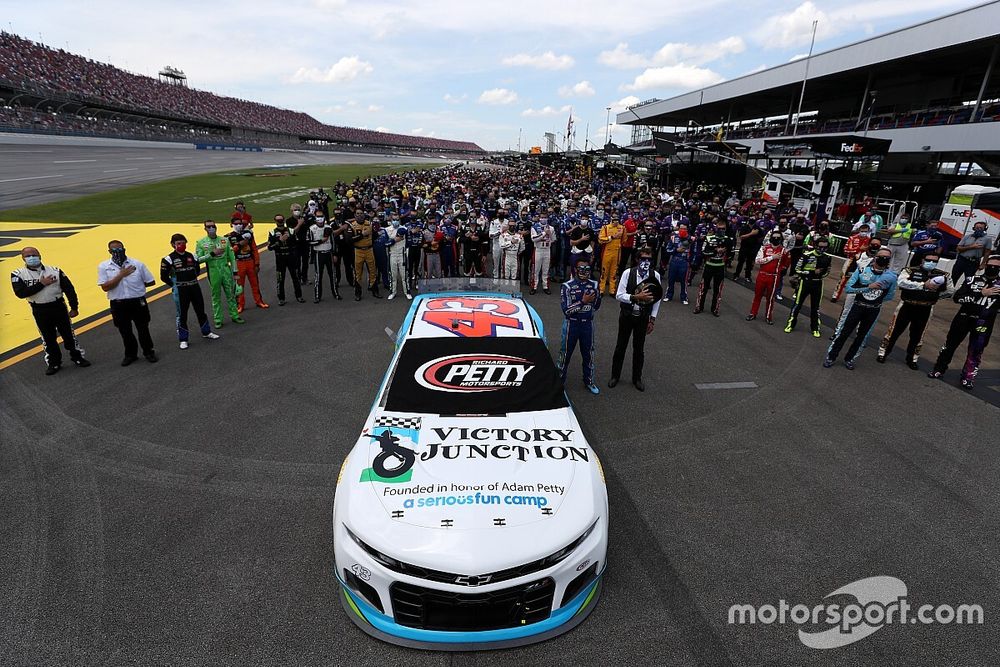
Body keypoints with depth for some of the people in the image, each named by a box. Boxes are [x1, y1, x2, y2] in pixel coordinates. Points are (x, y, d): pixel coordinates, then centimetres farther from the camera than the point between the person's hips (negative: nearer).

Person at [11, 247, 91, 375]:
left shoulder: (55, 271, -2)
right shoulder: (18, 274, -4)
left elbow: (69, 289, 1)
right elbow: (20, 293, -17)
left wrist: (74, 307, 0)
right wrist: (41, 284, -18)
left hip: (59, 307, 0)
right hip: (39, 311, 0)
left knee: (69, 334, 7)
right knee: (48, 338, 9)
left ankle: (78, 358, 20)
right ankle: (54, 363, 21)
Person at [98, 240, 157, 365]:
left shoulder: (137, 264, -4)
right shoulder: (103, 266, -2)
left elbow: (151, 282, 3)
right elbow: (105, 287, -11)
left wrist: (137, 285, 0)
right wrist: (121, 275, -17)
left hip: (138, 302, -1)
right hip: (118, 304, 1)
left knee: (143, 329, 10)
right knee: (125, 332, 13)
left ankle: (148, 352, 25)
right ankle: (130, 354, 28)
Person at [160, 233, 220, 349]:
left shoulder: (191, 256, 6)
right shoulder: (168, 259, -8)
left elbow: (197, 269, 20)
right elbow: (164, 277, -5)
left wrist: (192, 279, 11)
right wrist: (175, 285, -2)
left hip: (194, 287, 4)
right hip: (180, 290, -4)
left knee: (201, 310, 13)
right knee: (182, 314, 3)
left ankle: (206, 332, 29)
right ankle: (183, 339, 11)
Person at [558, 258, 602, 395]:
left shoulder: (594, 285, -2)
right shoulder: (567, 286, -14)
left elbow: (596, 306, 12)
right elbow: (566, 310, -20)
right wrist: (583, 301, -23)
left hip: (588, 323, 3)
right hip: (572, 324, -3)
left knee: (588, 354, 15)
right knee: (565, 353, 10)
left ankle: (589, 381, 33)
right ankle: (560, 380, 27)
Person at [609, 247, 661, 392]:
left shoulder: (655, 276, -10)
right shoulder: (628, 273, -17)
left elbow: (656, 299, -1)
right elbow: (619, 295, -18)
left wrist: (652, 319, -1)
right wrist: (636, 297, -31)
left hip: (643, 318, 2)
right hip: (627, 316, -1)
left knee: (639, 348, 15)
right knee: (621, 346, 12)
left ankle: (637, 378, 34)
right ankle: (615, 375, 31)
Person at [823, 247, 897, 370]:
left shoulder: (891, 276, -6)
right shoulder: (862, 270, -10)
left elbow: (890, 295, 8)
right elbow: (849, 288, -15)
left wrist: (876, 300, 1)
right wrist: (868, 287, -22)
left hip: (873, 310, 2)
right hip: (858, 306, -2)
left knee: (862, 336, 12)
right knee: (845, 332, 1)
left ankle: (849, 359, 27)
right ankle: (831, 357, 11)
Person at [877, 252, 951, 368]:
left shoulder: (942, 275, 4)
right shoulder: (910, 270, -9)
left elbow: (948, 290, 14)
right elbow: (902, 282, -27)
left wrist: (934, 294, -2)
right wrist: (924, 285, -26)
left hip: (925, 309, 3)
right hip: (907, 306, -3)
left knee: (917, 335, 12)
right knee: (895, 330, 3)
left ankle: (912, 359, 26)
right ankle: (883, 353, 16)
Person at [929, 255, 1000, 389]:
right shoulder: (973, 280, 0)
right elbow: (956, 297, -11)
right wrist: (980, 294, -19)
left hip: (984, 322, 0)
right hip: (964, 318, 0)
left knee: (976, 350, 7)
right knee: (950, 344, 10)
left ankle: (969, 376, 22)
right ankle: (939, 368, 24)